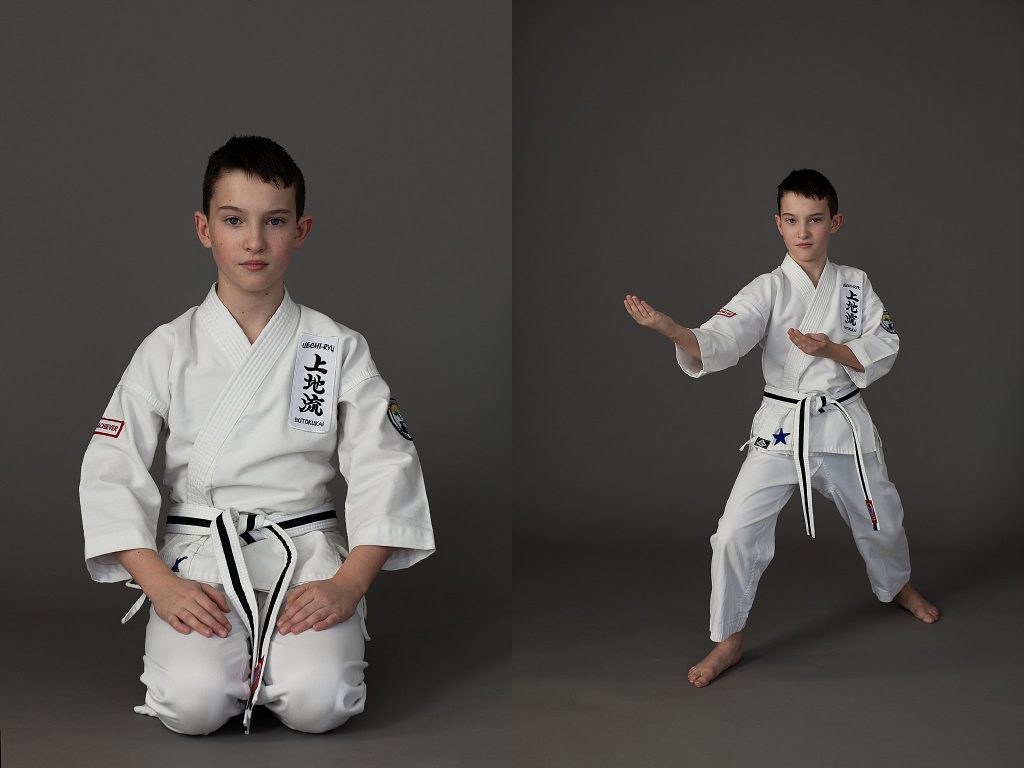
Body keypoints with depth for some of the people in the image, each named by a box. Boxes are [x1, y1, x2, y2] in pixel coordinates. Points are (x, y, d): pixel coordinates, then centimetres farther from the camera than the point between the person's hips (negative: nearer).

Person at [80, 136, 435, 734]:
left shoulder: (339, 349, 3)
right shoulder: (170, 349, 3)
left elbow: (385, 468, -1)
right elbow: (111, 471, 0)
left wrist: (348, 585, -13)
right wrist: (160, 584, -13)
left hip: (306, 551, 0)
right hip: (199, 557, 0)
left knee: (318, 701, -25)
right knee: (193, 703, -26)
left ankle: (276, 657, 9)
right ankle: (229, 656, 8)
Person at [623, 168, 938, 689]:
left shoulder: (855, 284, -1)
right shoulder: (768, 291, -11)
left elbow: (884, 351, -2)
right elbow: (718, 344, -26)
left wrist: (832, 350, -21)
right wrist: (670, 329, -47)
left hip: (844, 423, 3)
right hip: (781, 428, -2)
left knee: (881, 519, 20)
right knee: (736, 533, -13)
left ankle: (896, 586, 54)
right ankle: (728, 641, 6)